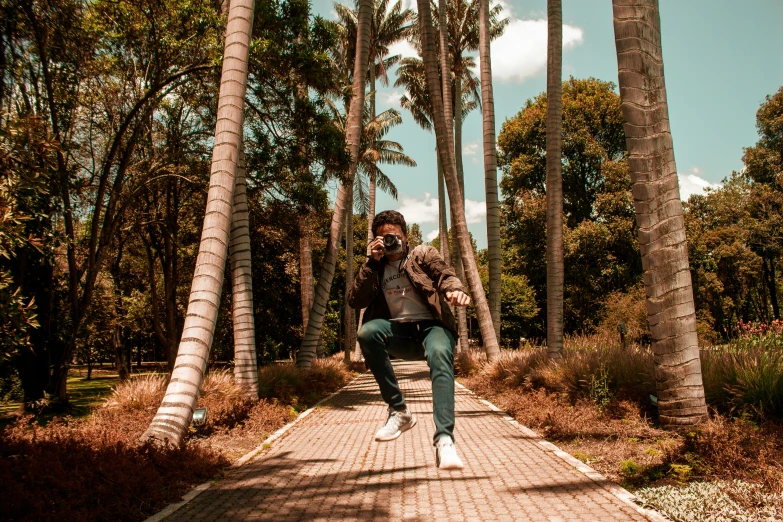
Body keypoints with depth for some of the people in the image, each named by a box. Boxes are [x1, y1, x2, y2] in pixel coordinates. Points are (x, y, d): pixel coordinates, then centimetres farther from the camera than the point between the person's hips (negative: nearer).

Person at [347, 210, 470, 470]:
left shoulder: (423, 254, 12)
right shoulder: (374, 268, 17)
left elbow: (445, 274, -8)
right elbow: (355, 301, 3)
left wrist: (455, 289, -32)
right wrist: (372, 262, -4)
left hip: (432, 326, -2)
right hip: (399, 333, 2)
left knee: (440, 355, -37)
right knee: (367, 331, -30)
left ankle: (444, 440, -46)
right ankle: (398, 411, -19)